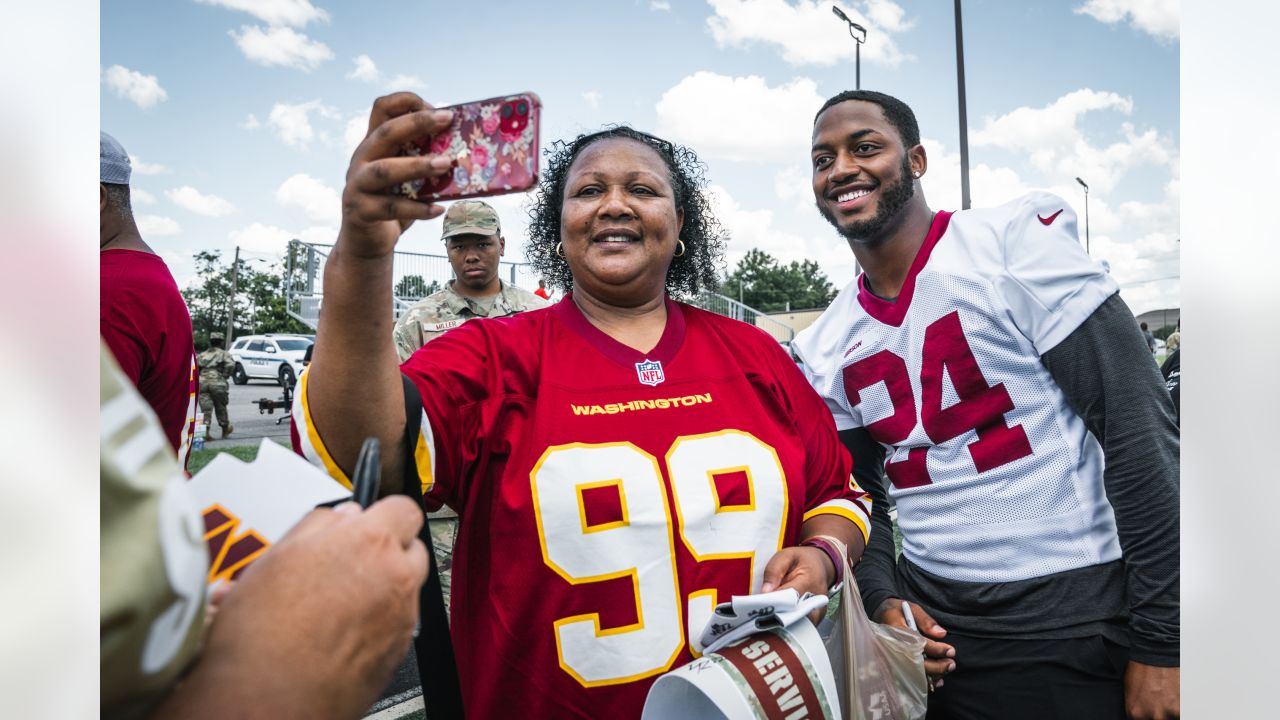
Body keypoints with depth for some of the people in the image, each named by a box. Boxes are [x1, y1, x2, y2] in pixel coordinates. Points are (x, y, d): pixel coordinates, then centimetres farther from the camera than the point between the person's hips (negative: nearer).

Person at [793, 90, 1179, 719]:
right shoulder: (825, 348, 3)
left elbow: (1140, 431, -13)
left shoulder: (1021, 239, -11)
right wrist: (884, 601, -4)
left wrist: (1161, 641, -13)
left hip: (1083, 626, -4)